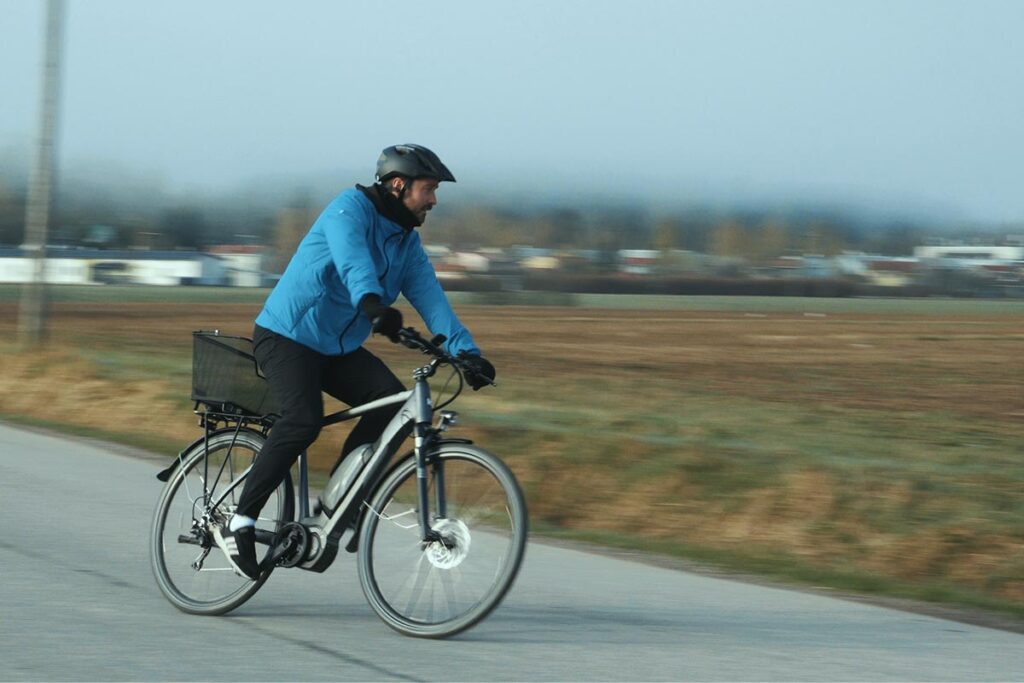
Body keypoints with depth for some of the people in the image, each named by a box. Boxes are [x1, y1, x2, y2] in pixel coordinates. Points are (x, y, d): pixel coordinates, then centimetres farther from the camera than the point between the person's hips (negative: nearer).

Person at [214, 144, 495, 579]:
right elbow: (351, 258, -34)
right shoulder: (350, 209, -13)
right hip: (287, 335, -8)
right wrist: (371, 303, -54)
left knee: (391, 398, -16)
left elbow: (430, 297, 0)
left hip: (338, 348, 8)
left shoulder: (406, 242, 9)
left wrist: (466, 351, -15)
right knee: (303, 420, -28)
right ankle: (239, 524, -19)